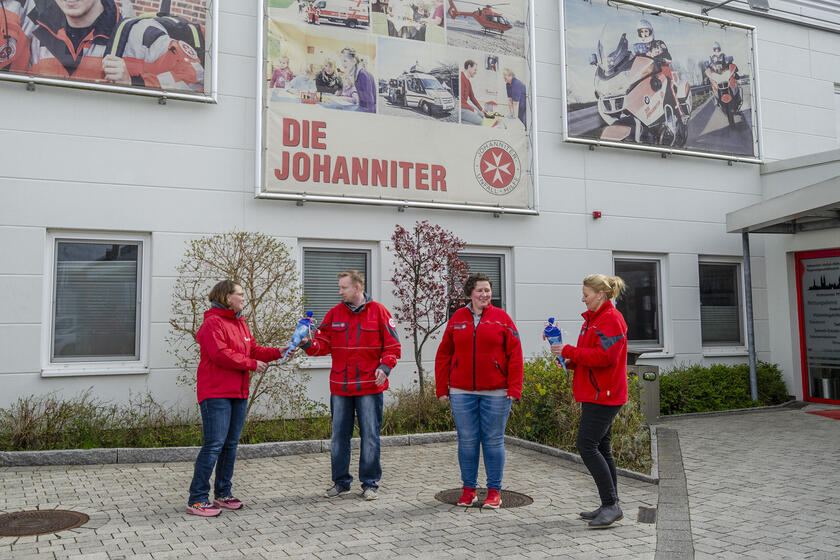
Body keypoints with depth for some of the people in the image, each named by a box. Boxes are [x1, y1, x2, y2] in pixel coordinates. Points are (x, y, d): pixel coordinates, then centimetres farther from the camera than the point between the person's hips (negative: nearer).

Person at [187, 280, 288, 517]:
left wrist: (277, 352, 4)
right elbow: (220, 355, -20)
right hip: (216, 393, -9)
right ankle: (197, 500, -3)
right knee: (214, 445, -10)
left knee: (231, 444, 13)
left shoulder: (241, 324, 18)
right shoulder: (212, 322, -11)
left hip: (238, 393, 9)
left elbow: (253, 350, 18)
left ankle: (223, 494, 24)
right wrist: (251, 364, -14)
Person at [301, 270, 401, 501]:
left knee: (370, 436, 4)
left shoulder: (378, 311, -2)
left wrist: (384, 367, -15)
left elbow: (392, 346, -1)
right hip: (340, 387, 4)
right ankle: (341, 481, 25)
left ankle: (370, 483, 18)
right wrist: (308, 345, -15)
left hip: (369, 387, -3)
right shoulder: (334, 313, 7)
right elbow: (324, 343, 5)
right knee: (339, 436, 11)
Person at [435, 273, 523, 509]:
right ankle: (468, 489, 21)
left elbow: (515, 355, -2)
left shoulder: (502, 318, 1)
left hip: (495, 392, -2)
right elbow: (443, 356, 9)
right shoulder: (457, 319, 6)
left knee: (493, 440, 5)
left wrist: (514, 389, -8)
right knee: (467, 441, 7)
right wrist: (442, 389, 4)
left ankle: (494, 491, 17)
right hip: (462, 392, 2)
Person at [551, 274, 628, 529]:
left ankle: (611, 505, -5)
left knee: (587, 445, -12)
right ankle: (610, 505, 20)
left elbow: (604, 356, -23)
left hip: (603, 395, -10)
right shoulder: (593, 318, 18)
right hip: (594, 394, 10)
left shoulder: (611, 319, -14)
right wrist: (571, 361, 6)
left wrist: (569, 351, -17)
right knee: (600, 448, 12)